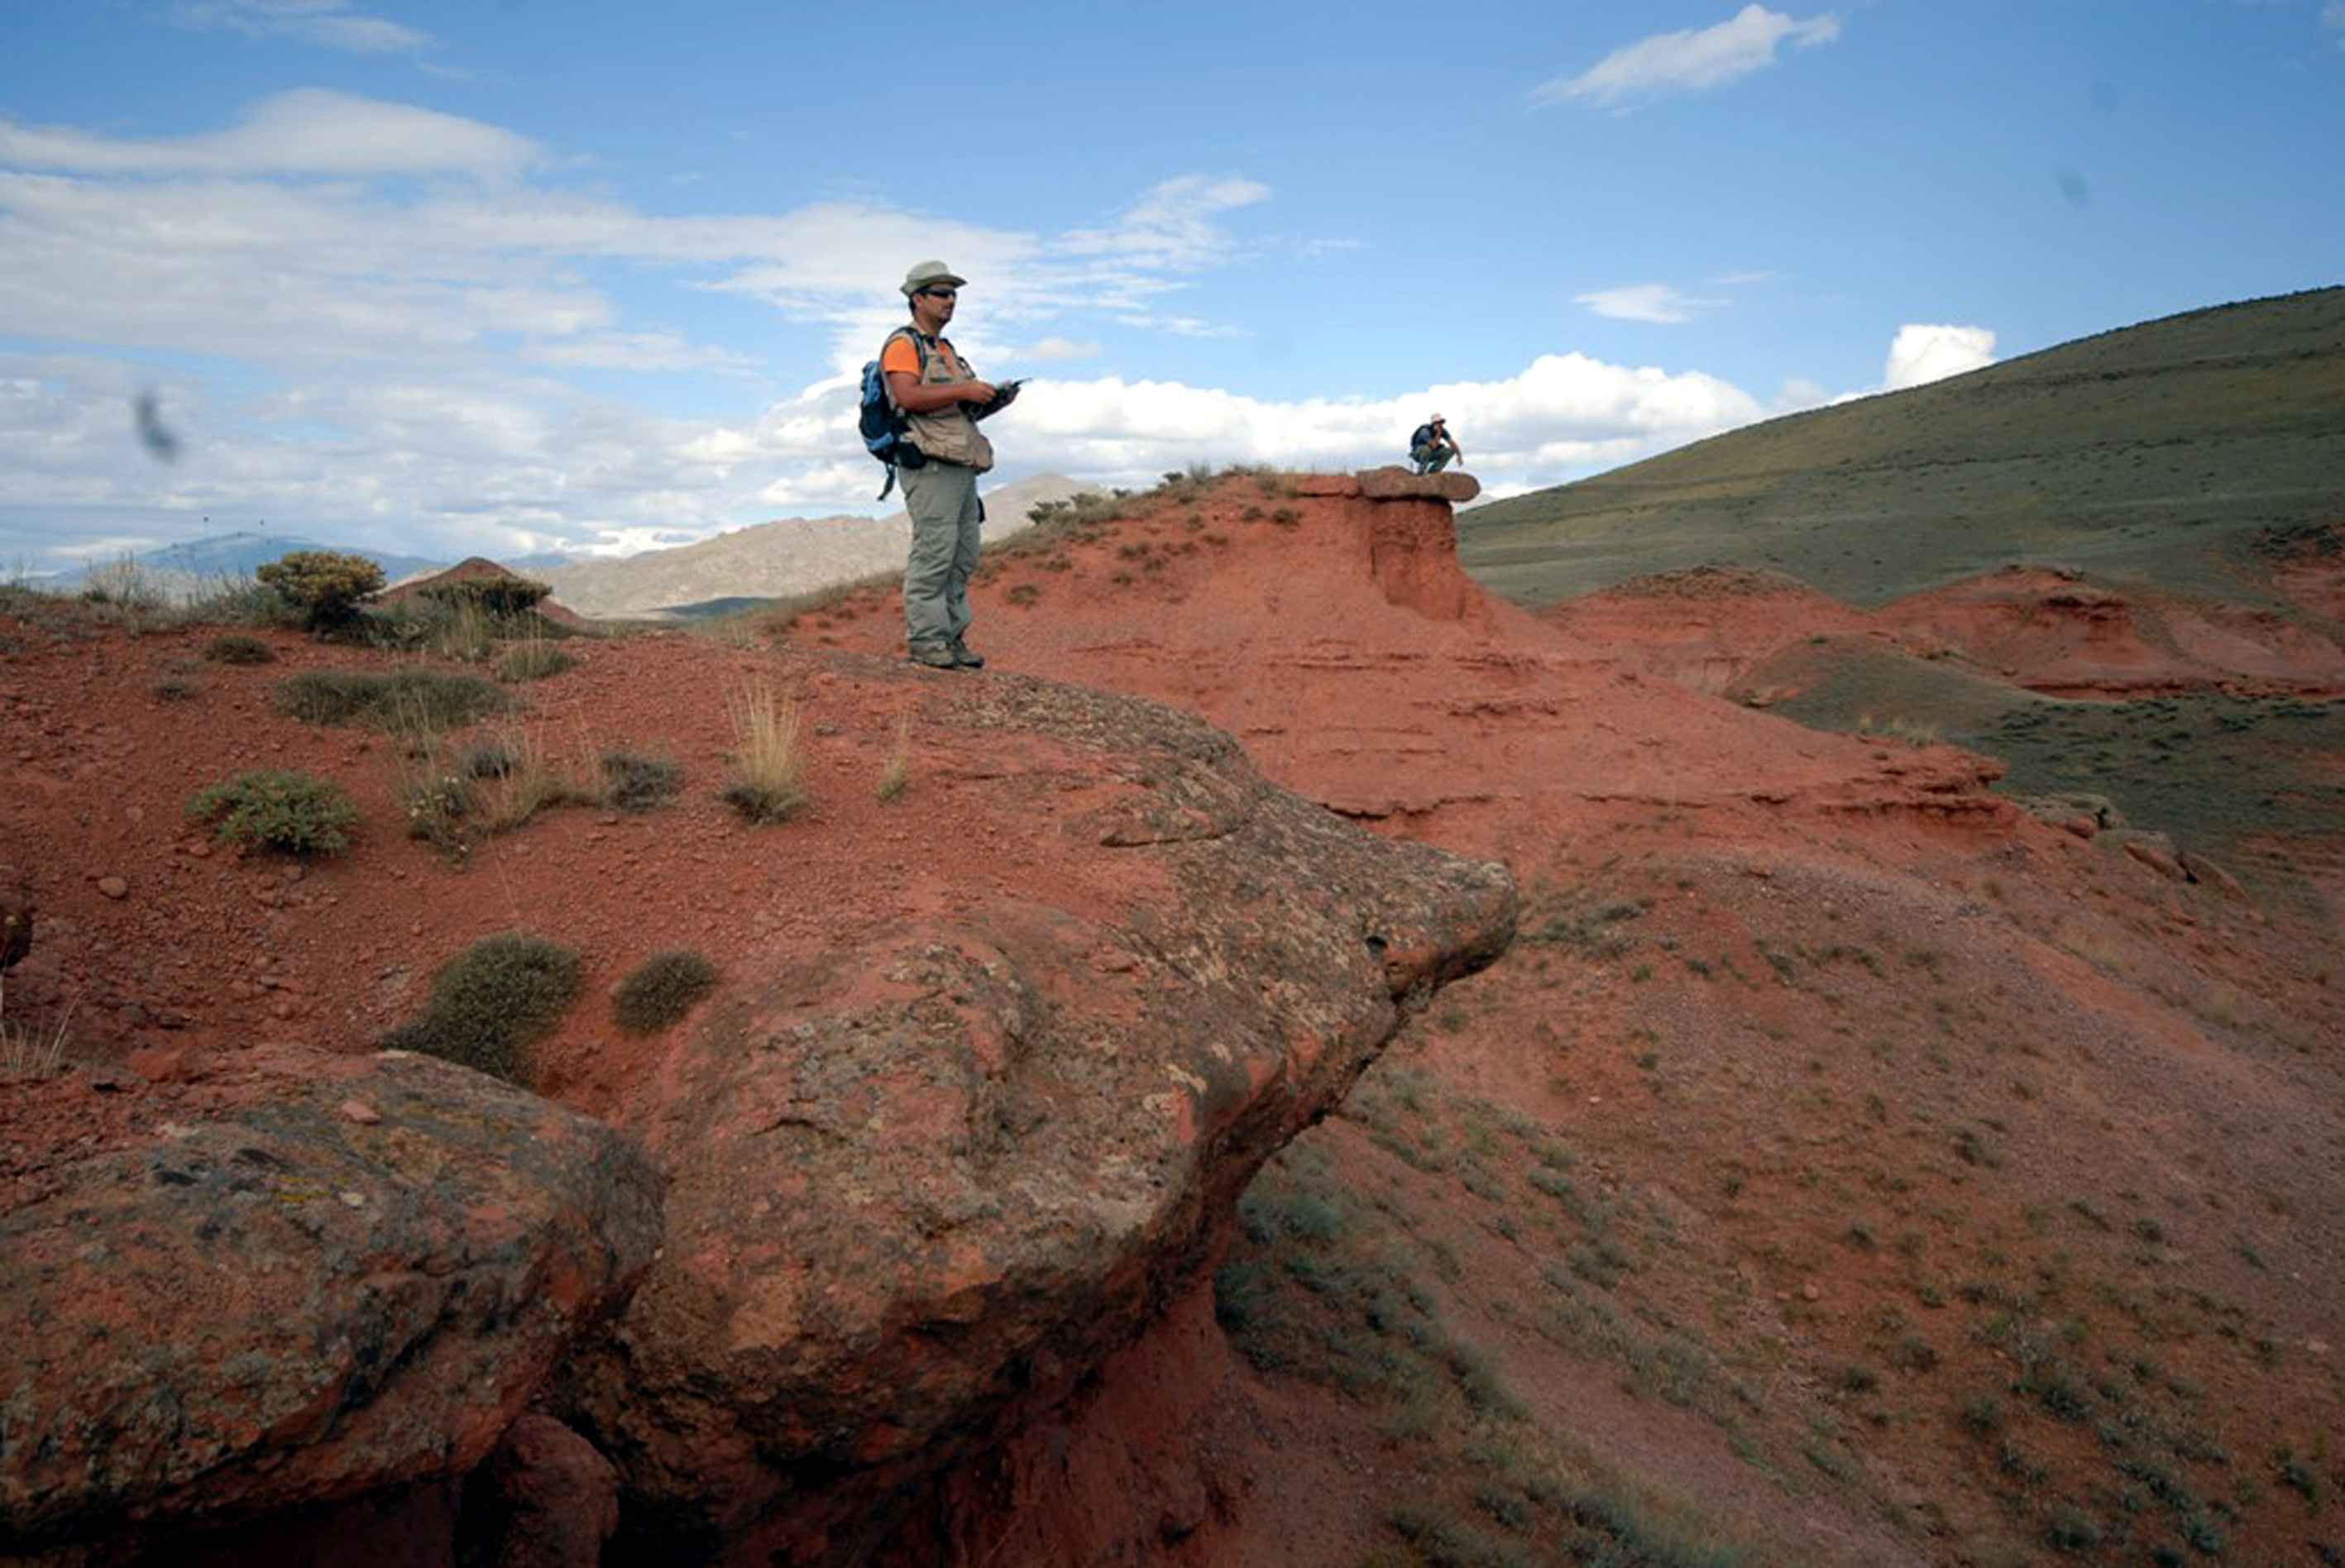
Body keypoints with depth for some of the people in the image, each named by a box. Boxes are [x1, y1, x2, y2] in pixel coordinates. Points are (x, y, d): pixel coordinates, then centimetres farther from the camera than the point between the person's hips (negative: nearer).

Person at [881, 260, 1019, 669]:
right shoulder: (903, 344, -2)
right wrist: (962, 391, -17)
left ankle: (951, 637, 12)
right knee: (933, 551, -12)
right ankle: (924, 640, -9)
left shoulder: (947, 350, 25)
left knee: (963, 556, 7)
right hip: (929, 464, -9)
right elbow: (907, 396, -17)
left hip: (962, 466, 9)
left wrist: (995, 401, 8)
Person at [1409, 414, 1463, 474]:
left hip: (1431, 454, 6)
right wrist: (1439, 433, -36)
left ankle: (1432, 471, -2)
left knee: (1450, 451, -9)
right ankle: (1420, 472, -21)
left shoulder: (1442, 430, -10)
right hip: (1418, 453, -6)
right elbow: (1434, 446, -39)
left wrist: (1459, 456, -21)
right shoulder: (1425, 431, -29)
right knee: (1427, 448, -39)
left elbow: (1452, 443, -10)